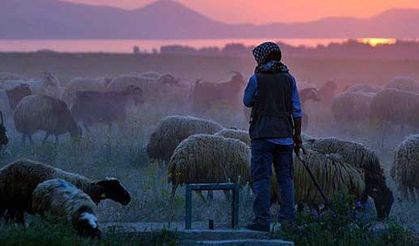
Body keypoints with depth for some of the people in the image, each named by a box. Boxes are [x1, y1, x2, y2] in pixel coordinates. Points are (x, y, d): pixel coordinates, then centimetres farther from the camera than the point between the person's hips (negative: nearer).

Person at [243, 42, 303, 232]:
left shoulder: (257, 79, -4)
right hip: (284, 136, 3)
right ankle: (288, 219, 2)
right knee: (286, 178, 7)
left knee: (262, 178, -2)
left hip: (262, 136, -3)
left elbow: (247, 102, 11)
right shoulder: (288, 78, 5)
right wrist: (298, 136, 11)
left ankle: (262, 221, -6)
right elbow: (297, 110, 5)